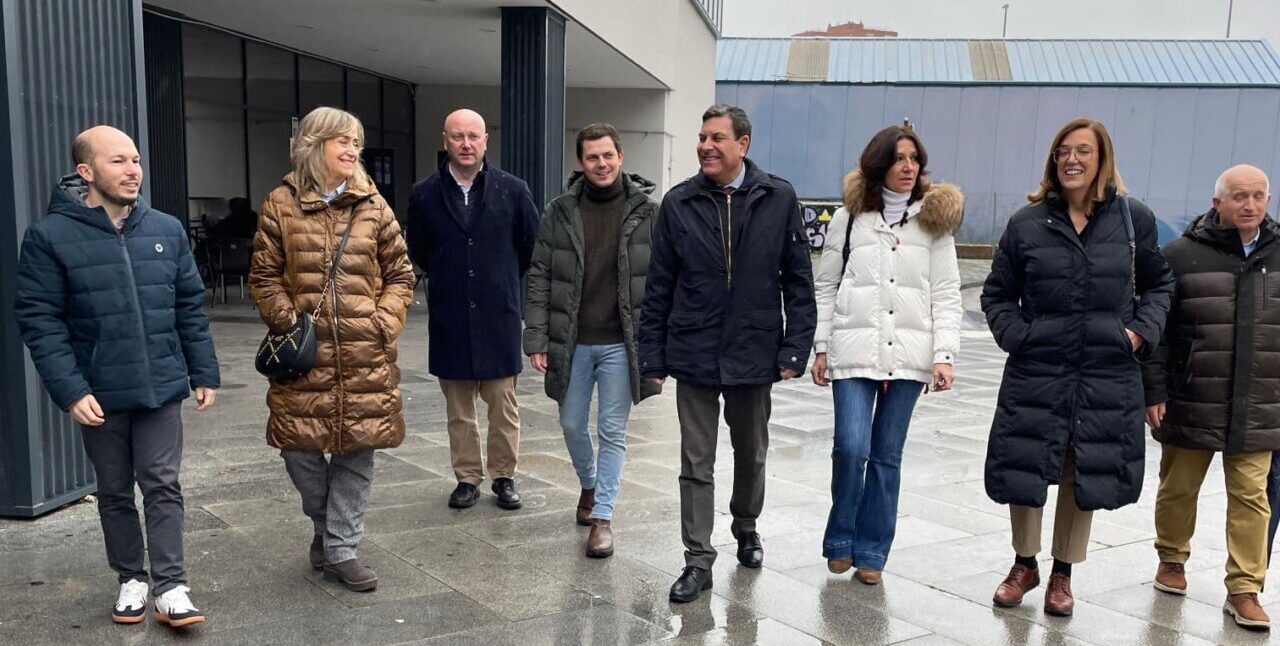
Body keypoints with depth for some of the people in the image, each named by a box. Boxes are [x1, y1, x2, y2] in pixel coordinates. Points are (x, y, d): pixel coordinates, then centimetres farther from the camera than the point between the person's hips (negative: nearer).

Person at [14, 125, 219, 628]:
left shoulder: (167, 230, 3)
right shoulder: (49, 237, -7)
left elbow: (190, 307, 8)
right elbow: (38, 321, -8)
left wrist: (204, 373, 7)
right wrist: (70, 391, -15)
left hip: (162, 388, 2)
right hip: (99, 395, -1)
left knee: (162, 486, 3)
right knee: (115, 491, 13)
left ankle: (171, 587, 11)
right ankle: (131, 579, 29)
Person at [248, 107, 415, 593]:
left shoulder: (372, 205, 6)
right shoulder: (281, 204, 2)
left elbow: (400, 274, 8)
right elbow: (264, 275, 5)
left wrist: (384, 321, -4)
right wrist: (288, 321, -7)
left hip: (364, 354, 1)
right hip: (305, 352, -1)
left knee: (357, 451, 4)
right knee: (299, 447, 2)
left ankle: (342, 550, 17)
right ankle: (326, 524, 31)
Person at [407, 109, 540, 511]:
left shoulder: (512, 190, -2)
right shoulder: (425, 194, 1)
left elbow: (532, 242, 10)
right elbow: (418, 251, 15)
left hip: (499, 316, -1)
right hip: (449, 319, 1)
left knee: (503, 404, 5)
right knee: (458, 409, 9)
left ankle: (504, 477, 20)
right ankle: (467, 478, 22)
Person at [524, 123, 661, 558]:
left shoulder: (646, 212, -4)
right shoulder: (560, 212, 1)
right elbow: (539, 278, 2)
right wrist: (536, 337, -5)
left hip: (620, 343, -2)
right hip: (572, 342, 2)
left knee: (612, 432, 4)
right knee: (572, 425, 15)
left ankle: (602, 517, 15)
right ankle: (589, 486, 41)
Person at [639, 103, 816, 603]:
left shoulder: (779, 199, -3)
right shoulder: (679, 203, -2)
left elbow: (798, 280, -1)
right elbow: (659, 286, 0)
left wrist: (795, 349, -5)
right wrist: (653, 355, -1)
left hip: (754, 354, 1)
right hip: (693, 355, 0)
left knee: (751, 454, 19)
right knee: (696, 463, 5)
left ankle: (746, 529, 44)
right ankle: (698, 561, 16)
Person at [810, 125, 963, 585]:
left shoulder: (934, 219, 7)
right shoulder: (849, 216, 5)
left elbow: (946, 294, 4)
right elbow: (826, 287, 7)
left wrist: (944, 355, -5)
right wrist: (820, 347, 2)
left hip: (908, 354, 1)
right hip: (854, 350, -1)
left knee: (887, 456, 7)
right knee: (851, 448, -10)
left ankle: (871, 551, 20)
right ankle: (840, 539, 14)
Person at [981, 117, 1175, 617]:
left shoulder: (1134, 219, 1)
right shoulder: (1028, 222, -1)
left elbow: (1159, 284, 14)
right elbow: (997, 294, 8)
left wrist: (1141, 331, -1)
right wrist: (1017, 335, -6)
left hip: (1108, 377, 1)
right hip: (1036, 374, 0)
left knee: (1085, 477, 11)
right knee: (1024, 471, 6)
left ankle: (1062, 573, 31)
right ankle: (1025, 563, 31)